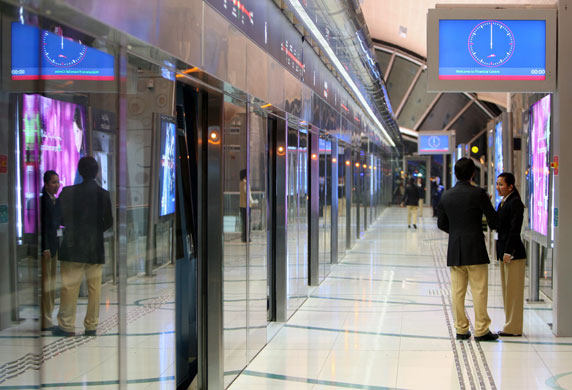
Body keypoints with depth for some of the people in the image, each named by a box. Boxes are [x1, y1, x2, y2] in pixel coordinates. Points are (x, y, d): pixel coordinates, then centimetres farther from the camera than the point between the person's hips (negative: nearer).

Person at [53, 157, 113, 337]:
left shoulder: (68, 192, -8)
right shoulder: (104, 194, 0)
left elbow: (60, 218, -6)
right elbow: (109, 222, 4)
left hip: (72, 247, -2)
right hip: (96, 248, 3)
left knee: (69, 286, 2)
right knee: (94, 287, 7)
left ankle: (67, 326, 4)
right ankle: (91, 326, 10)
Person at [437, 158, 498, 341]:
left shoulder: (446, 195, 6)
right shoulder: (478, 193, -9)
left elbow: (441, 223, 11)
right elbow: (493, 220, -5)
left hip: (454, 251, 5)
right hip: (475, 250, -5)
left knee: (457, 291, 8)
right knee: (479, 290, 0)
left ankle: (461, 329, 11)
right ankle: (481, 330, 1)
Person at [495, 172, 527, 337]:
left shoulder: (515, 203, -13)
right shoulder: (502, 203, 15)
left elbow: (515, 229, -18)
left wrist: (509, 252, -20)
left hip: (513, 252, -10)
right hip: (504, 251, 10)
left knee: (513, 291, -3)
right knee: (507, 291, 13)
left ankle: (514, 328, 2)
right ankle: (510, 325, 20)